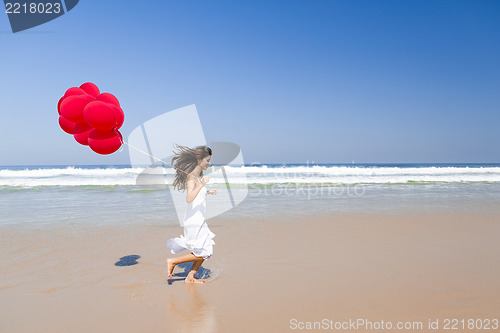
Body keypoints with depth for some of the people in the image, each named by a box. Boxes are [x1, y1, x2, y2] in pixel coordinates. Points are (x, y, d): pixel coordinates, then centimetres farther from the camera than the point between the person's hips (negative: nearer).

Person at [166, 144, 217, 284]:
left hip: (200, 220, 10)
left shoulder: (198, 176, 10)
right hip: (194, 221, -9)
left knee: (208, 251, 14)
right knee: (202, 254, 0)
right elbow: (189, 199, -33)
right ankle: (173, 261, 11)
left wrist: (207, 192, 21)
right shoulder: (191, 177, -19)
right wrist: (201, 184, -38)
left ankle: (190, 278, 24)